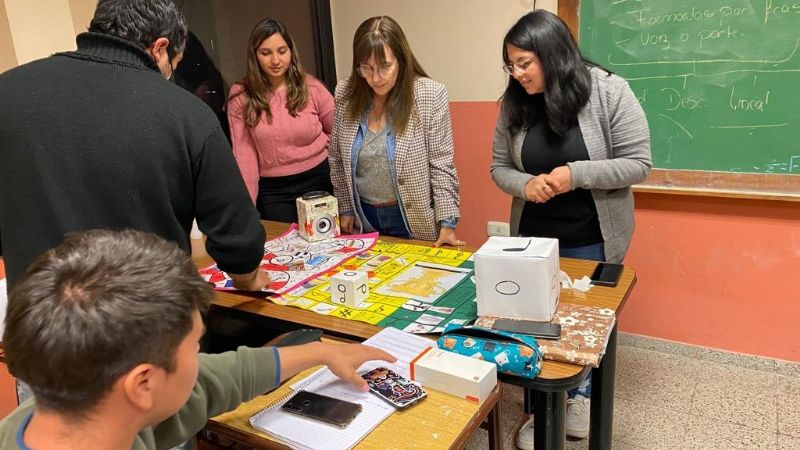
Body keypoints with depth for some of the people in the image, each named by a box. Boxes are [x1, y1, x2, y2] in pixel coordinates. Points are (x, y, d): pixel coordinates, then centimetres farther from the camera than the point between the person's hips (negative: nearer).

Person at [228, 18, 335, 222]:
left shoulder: (311, 87, -5)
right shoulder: (241, 96, -5)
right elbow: (244, 155, -7)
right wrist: (246, 207, -11)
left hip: (318, 180, 1)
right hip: (273, 190, -1)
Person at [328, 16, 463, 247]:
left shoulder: (430, 95, -15)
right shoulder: (345, 94, -5)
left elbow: (441, 165, -12)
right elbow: (337, 160, 5)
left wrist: (447, 223, -16)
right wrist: (345, 208, 6)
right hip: (363, 219, 3)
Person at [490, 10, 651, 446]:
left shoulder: (609, 91, -16)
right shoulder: (514, 103, -7)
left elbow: (637, 163, -14)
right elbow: (499, 168, 0)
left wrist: (576, 174, -26)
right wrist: (526, 185, -22)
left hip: (592, 239, -2)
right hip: (532, 236, 3)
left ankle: (581, 392, 46)